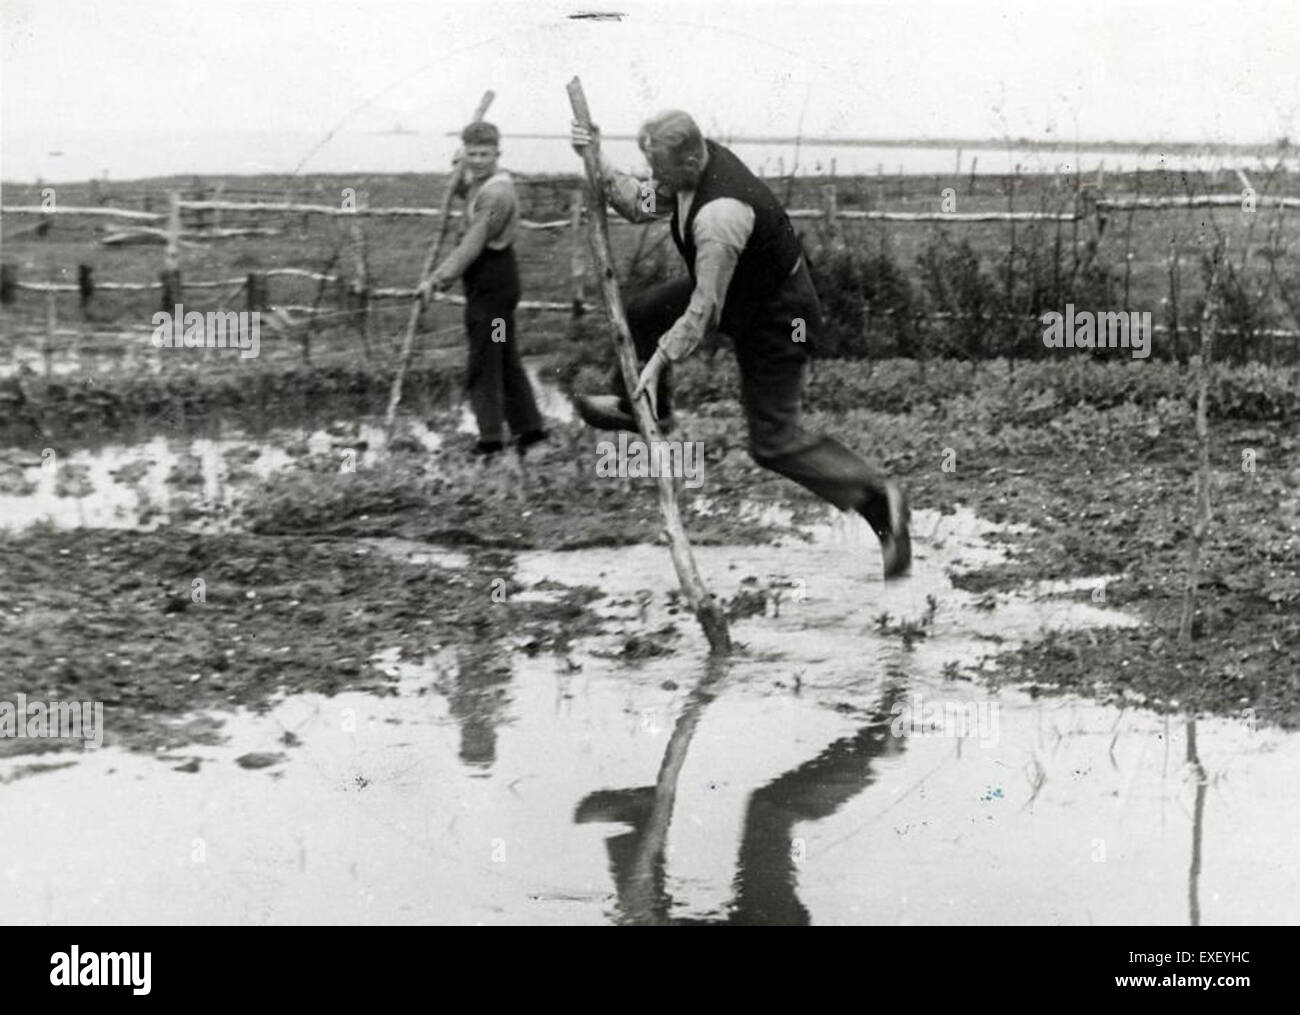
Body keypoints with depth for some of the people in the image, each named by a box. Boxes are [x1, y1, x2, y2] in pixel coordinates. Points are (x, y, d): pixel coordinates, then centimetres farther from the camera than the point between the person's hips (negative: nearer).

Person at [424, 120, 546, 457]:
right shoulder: (483, 181, 11)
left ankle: (491, 435, -3)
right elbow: (460, 191, 31)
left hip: (491, 281, -10)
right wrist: (460, 169, 9)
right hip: (498, 278, 10)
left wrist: (438, 279, -22)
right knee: (505, 357, 16)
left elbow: (471, 247, -23)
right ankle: (528, 425, 21)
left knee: (483, 360, -5)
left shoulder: (495, 193, -20)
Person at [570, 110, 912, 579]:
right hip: (741, 288, 10)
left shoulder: (718, 215, -38)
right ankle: (640, 407, 38)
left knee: (774, 441, -5)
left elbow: (704, 308, -32)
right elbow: (639, 204, 2)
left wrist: (659, 360, -26)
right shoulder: (694, 164, -11)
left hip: (775, 313, -9)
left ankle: (875, 496, -3)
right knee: (644, 313, 15)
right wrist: (599, 163, -11)